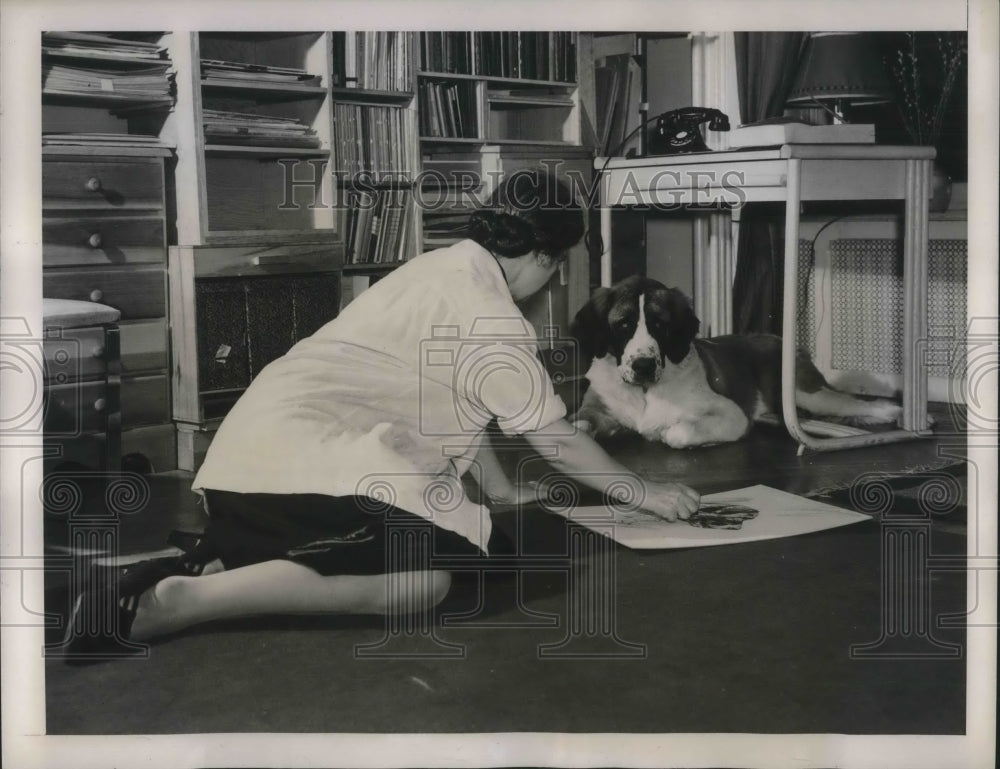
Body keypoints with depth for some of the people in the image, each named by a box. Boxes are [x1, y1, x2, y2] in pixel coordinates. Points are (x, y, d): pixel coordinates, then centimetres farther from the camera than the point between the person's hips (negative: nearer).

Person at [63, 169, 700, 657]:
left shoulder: (448, 269, 19)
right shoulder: (491, 316, -9)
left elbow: (457, 408, 28)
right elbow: (556, 439, -3)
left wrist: (504, 490, 34)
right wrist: (646, 494, 11)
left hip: (260, 447, 10)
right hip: (308, 454, -10)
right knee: (423, 579, -22)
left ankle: (208, 568, -1)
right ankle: (174, 602, -25)